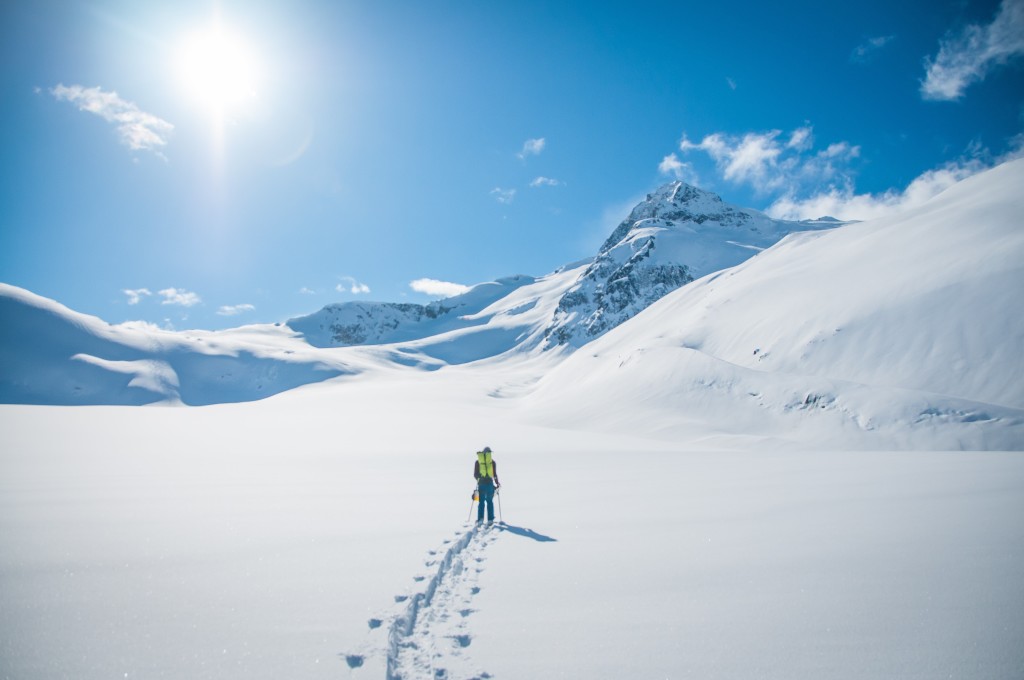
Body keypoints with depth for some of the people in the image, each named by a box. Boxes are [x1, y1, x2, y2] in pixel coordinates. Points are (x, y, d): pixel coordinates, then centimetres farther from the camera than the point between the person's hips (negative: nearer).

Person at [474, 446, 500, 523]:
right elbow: (495, 474, -1)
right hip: (490, 483, -1)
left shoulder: (477, 462, 5)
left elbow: (475, 474, 6)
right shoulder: (492, 462, 1)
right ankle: (490, 519, 6)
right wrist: (497, 483, 13)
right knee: (490, 501, 9)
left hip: (481, 483, 1)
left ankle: (480, 518, -4)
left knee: (481, 501, 7)